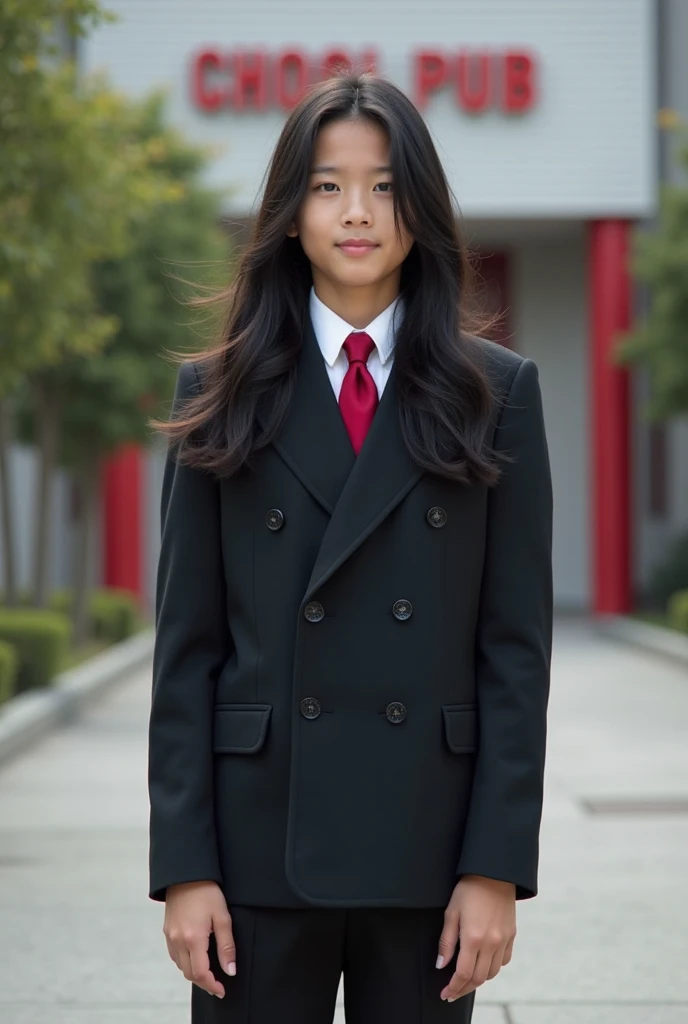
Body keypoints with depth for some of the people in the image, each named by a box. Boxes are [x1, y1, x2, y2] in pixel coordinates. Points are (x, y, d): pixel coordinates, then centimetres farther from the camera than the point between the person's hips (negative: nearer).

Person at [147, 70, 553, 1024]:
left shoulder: (497, 392, 5)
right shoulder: (221, 397, 5)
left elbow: (517, 643, 1)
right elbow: (187, 643, 2)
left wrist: (498, 865, -5)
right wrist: (183, 866, -5)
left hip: (427, 844, 0)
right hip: (260, 840, 0)